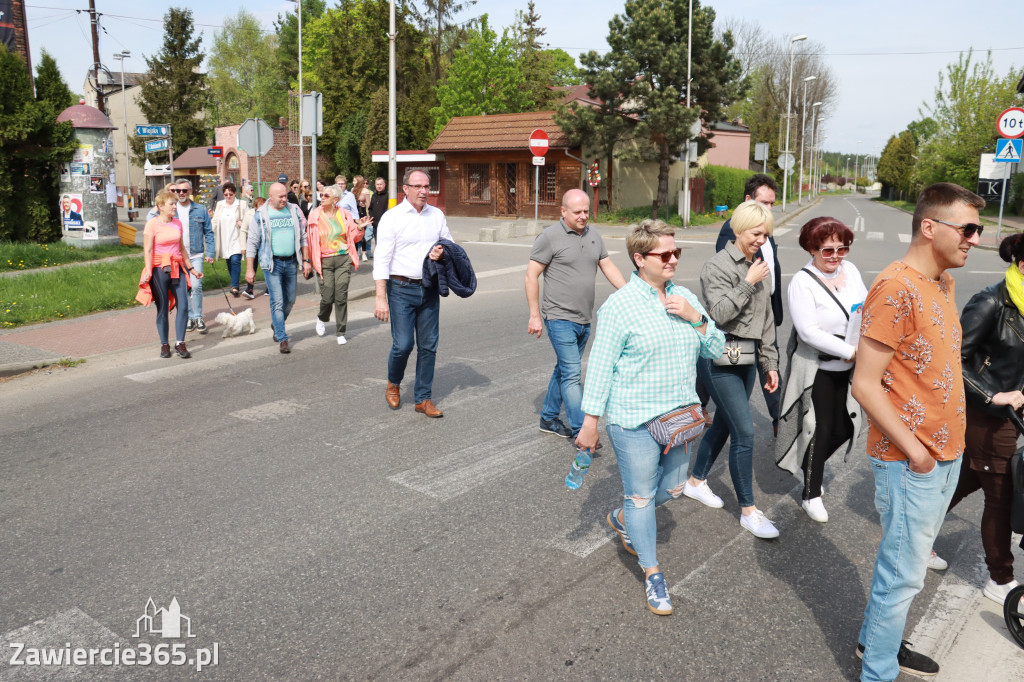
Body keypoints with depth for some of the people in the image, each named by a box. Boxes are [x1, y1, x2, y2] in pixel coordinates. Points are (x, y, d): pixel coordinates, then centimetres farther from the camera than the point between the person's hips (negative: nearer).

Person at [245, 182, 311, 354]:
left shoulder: (294, 211, 7)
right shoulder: (261, 215, -3)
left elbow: (303, 237, 13)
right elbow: (252, 243, -1)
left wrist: (306, 260, 6)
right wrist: (249, 269, -4)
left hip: (291, 262, 4)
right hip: (272, 263, -4)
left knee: (290, 300, 12)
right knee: (277, 301, -7)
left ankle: (276, 325, 37)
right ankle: (283, 339, -2)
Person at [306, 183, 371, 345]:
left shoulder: (344, 215, 5)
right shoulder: (315, 215, 2)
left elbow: (353, 237, 11)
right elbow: (310, 239, 4)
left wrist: (359, 228, -7)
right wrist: (310, 260, -3)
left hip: (344, 259, 1)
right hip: (324, 260, -1)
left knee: (341, 297, -2)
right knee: (327, 297, -4)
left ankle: (341, 333, 10)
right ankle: (322, 319, 31)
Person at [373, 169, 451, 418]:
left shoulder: (437, 215, 8)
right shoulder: (392, 217, -6)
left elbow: (450, 243, 21)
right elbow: (381, 259, -10)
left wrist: (443, 252, -5)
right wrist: (380, 297, -17)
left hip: (429, 289, 5)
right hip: (401, 289, -4)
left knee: (428, 346, 7)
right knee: (403, 344, -8)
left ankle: (423, 399, 19)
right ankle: (393, 384, 23)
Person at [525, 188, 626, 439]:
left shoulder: (593, 235, 10)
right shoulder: (550, 236, -10)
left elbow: (608, 267, 13)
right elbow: (531, 276, -9)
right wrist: (535, 315, -12)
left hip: (584, 321, 7)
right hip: (560, 319, -7)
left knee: (564, 370, 16)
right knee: (572, 374, -9)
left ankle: (548, 418, 30)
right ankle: (580, 431, -5)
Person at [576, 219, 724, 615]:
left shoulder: (685, 298, 5)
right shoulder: (620, 305, -13)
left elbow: (716, 351, 7)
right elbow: (601, 366, -12)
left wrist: (696, 318, -10)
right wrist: (591, 420, -12)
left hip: (679, 414, 7)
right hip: (634, 419, -6)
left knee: (672, 487, 19)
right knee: (641, 495, 4)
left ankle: (622, 520, 46)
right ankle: (652, 573, 23)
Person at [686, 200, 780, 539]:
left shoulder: (756, 267, 12)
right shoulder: (717, 266, -9)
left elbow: (766, 321, 17)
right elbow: (719, 313, -20)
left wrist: (770, 363, 16)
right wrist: (748, 283, -18)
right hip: (719, 358, -8)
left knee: (724, 423, 16)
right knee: (744, 432, -8)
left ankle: (696, 481, 35)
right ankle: (748, 511, 2)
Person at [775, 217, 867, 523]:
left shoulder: (850, 270, 2)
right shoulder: (803, 282, -17)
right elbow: (809, 331, -22)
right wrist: (850, 351, -23)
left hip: (846, 368, 6)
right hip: (816, 368, -6)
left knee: (843, 427, 13)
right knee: (820, 429, 2)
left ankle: (813, 462, 44)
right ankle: (811, 495, 20)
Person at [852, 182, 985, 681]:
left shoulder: (943, 283, 9)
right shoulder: (896, 289, -19)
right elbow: (865, 384, -21)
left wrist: (948, 444, 10)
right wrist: (913, 448, -18)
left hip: (946, 453, 9)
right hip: (911, 462, -8)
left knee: (905, 562, 21)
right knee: (905, 574, 3)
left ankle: (876, 639, 38)